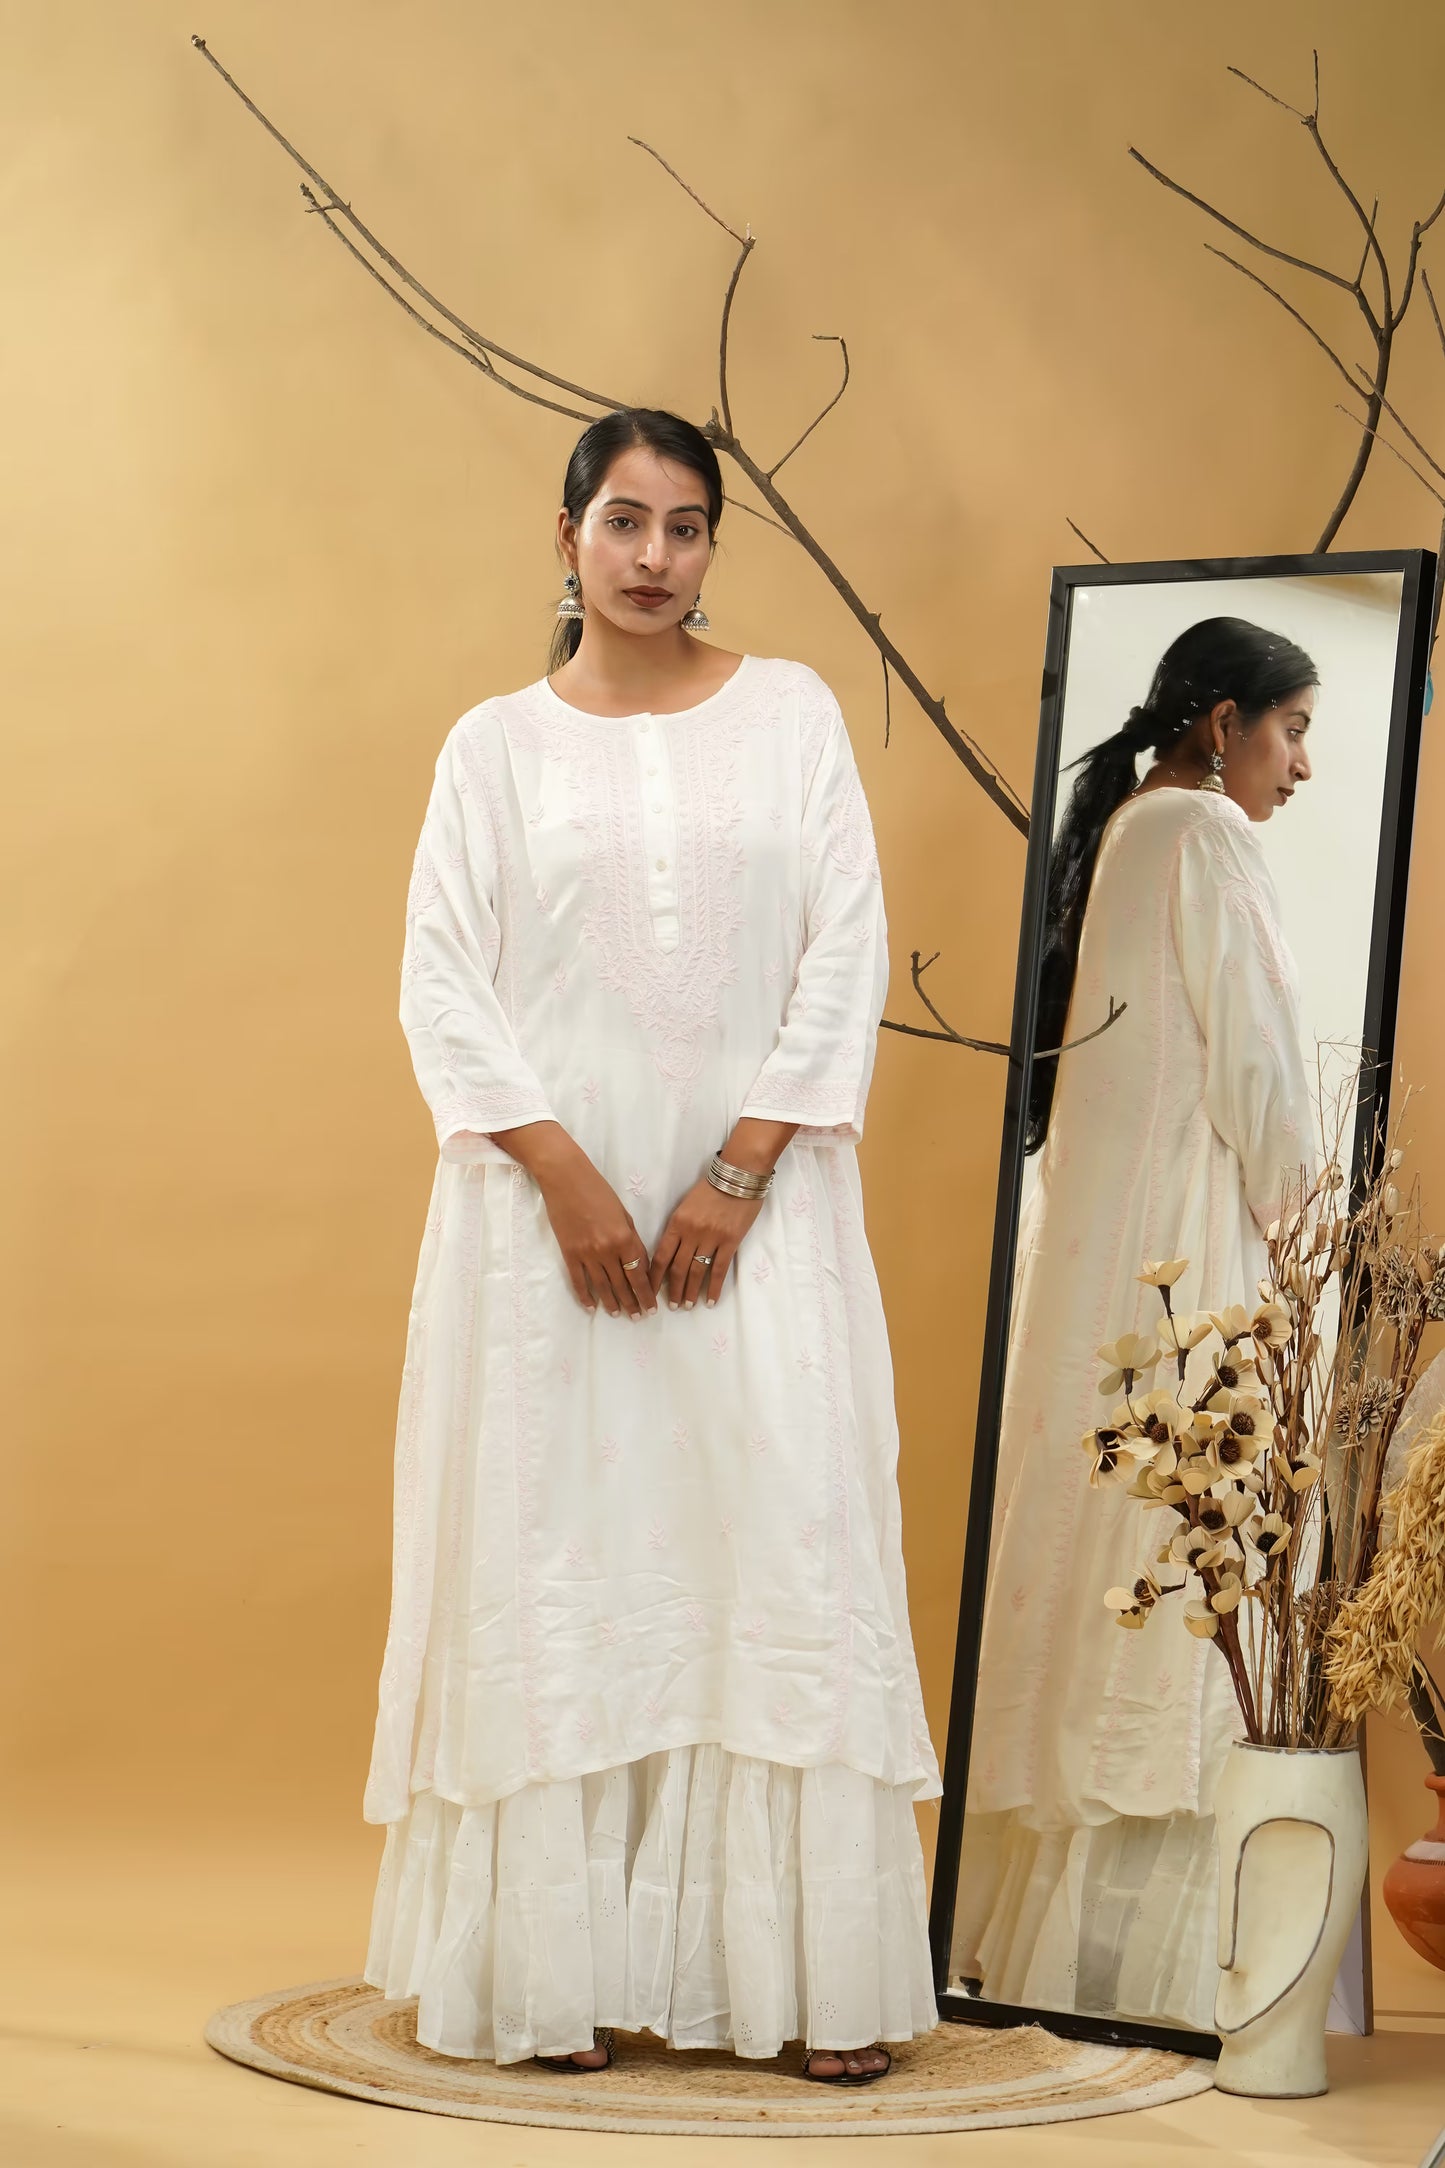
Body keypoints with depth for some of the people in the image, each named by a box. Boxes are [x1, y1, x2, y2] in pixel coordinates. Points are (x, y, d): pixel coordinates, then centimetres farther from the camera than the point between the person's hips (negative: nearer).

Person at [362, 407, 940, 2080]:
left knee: (789, 1543, -6)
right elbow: (443, 980, 0)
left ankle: (819, 1972, -2)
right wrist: (567, 1177, -12)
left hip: (754, 1204, 0)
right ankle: (567, 1973, 3)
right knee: (559, 1559, -1)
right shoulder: (495, 744, 7)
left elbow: (846, 954, 1)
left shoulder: (790, 714, 7)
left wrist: (736, 1178, -8)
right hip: (550, 1203, 0)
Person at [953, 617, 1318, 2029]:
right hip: (1182, 1238, -9)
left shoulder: (1115, 827, 18)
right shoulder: (1203, 831, -9)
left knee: (1089, 1558, 10)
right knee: (1170, 1554, -9)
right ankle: (1125, 1948, -8)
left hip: (1090, 1237, 9)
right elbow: (1251, 1058, -13)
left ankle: (1032, 1930, 15)